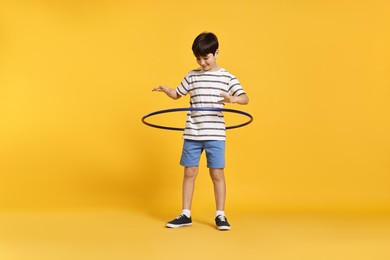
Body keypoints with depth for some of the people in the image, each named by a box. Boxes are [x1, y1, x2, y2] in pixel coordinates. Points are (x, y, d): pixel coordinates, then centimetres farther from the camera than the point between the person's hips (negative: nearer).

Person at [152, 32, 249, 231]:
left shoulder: (226, 77, 1)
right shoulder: (192, 76, 8)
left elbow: (245, 98, -6)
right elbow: (177, 94, 19)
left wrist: (233, 99, -28)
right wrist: (165, 90, -2)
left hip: (215, 134, -2)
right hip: (192, 133, 2)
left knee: (217, 173, 2)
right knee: (189, 173, 6)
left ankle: (220, 215, 14)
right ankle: (185, 215, 15)